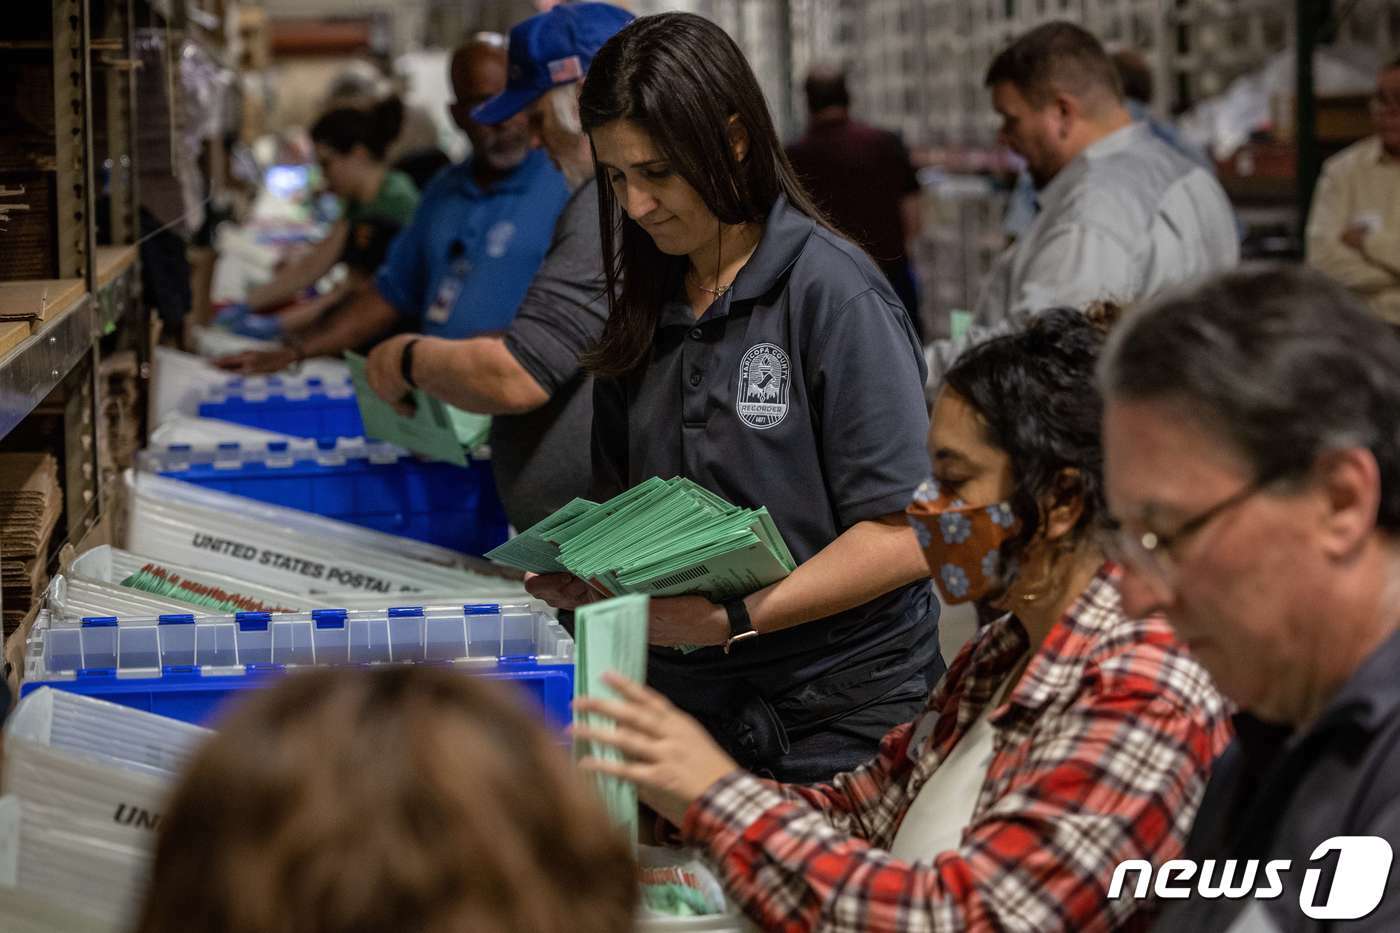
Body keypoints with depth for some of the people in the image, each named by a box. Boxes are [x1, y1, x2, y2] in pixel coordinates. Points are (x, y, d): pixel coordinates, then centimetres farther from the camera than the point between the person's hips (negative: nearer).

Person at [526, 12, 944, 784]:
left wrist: (731, 619, -25)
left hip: (838, 714, -5)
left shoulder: (834, 293, -14)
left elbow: (903, 536, -18)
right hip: (685, 700, 6)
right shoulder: (647, 306, 8)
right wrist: (579, 574, -4)